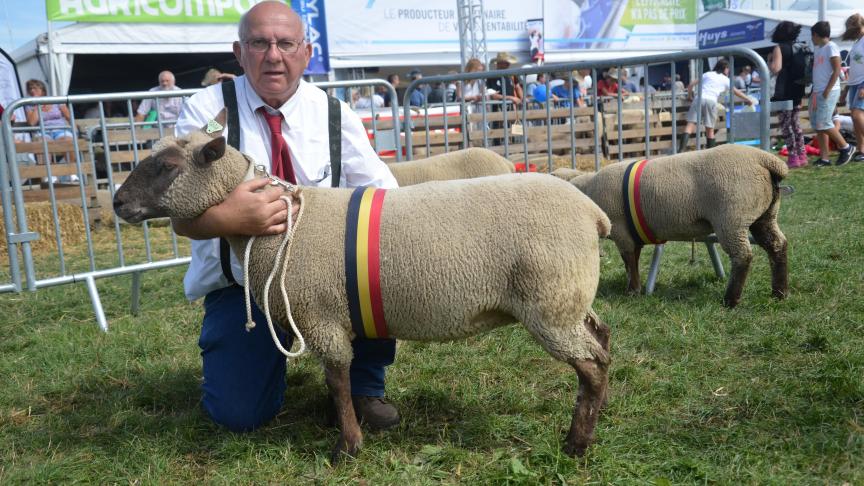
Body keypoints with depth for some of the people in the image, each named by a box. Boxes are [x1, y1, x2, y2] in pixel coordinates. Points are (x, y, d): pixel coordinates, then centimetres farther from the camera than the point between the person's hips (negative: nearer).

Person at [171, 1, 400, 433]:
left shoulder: (334, 115, -3)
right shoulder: (205, 110, -8)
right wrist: (228, 218, -39)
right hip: (241, 282, -1)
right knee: (240, 414, -13)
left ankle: (364, 385, -4)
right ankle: (276, 341, 22)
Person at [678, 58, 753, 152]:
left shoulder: (707, 74, 24)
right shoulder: (725, 79, 21)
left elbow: (691, 85, 19)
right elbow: (737, 92, 29)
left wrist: (691, 96, 35)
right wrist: (748, 100, 43)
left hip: (699, 99, 1)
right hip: (711, 101, -1)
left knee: (690, 124, -9)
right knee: (710, 129, 8)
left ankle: (681, 149, -24)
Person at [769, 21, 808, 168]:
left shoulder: (780, 48, -9)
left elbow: (775, 69, -20)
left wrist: (770, 60, -3)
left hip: (784, 92, -7)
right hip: (797, 90, 7)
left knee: (786, 124, -3)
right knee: (794, 123, 16)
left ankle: (793, 158, -7)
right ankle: (801, 156, 17)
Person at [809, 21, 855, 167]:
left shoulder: (831, 47, -8)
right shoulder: (817, 49, 17)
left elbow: (837, 70, -14)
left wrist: (827, 90, -18)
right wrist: (813, 91, 15)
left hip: (828, 92, -9)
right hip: (817, 92, 9)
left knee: (823, 123, -12)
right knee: (817, 125, 4)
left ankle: (846, 148, 4)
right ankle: (824, 158, 6)